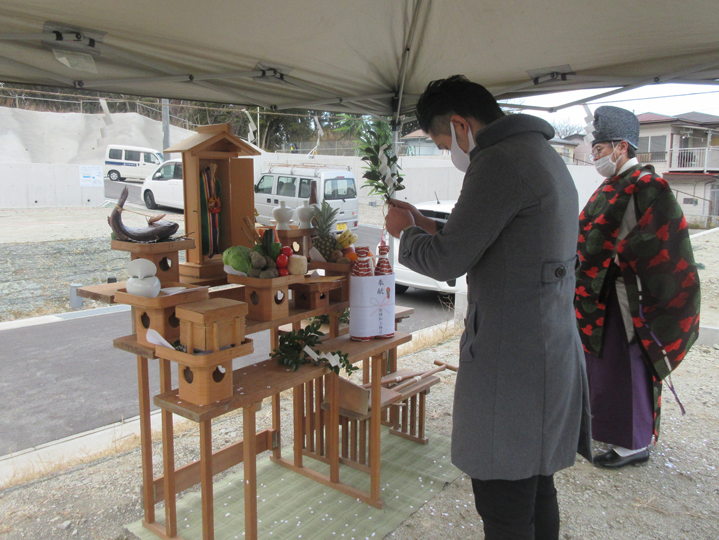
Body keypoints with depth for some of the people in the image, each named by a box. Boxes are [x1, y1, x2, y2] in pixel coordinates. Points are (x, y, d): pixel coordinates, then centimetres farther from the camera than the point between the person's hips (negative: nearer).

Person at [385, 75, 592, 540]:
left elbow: (445, 261, -17)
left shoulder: (499, 162, -16)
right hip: (552, 353, 10)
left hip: (512, 363, -10)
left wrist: (405, 232, 2)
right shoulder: (544, 156, 17)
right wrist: (425, 225, 18)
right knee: (537, 489, 22)